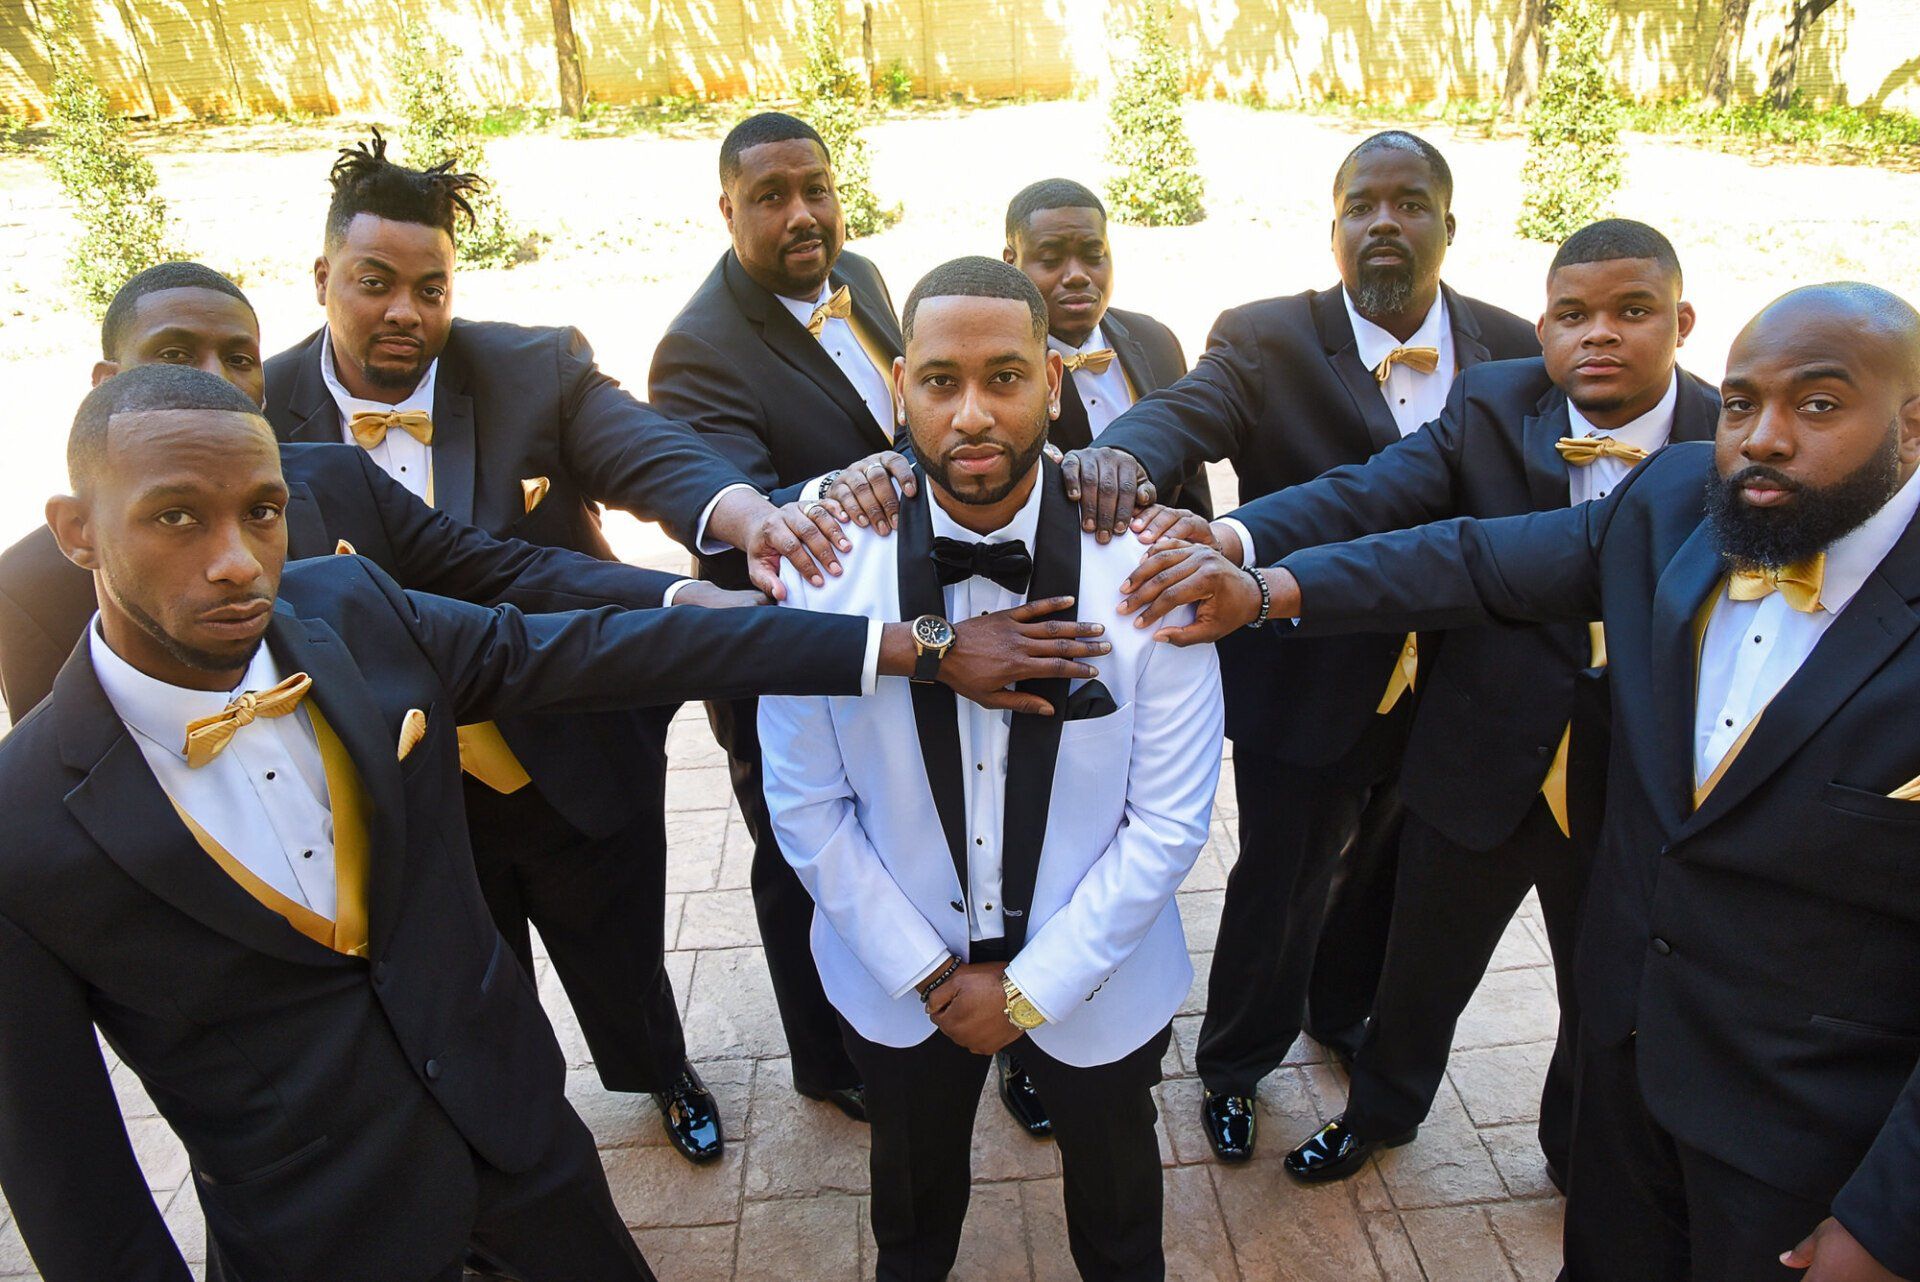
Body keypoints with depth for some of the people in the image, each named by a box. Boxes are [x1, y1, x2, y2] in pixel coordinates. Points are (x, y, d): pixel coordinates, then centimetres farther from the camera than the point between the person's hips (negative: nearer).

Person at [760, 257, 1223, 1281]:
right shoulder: (828, 565, -18)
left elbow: (1169, 819, -15)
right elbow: (806, 805, -11)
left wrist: (1031, 988, -13)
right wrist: (931, 974, -10)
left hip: (1095, 976, 0)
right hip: (896, 976, 1)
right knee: (912, 1193, 30)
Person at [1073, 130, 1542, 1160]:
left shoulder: (1514, 351, -2)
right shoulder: (1266, 341, -13)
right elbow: (1186, 409, -31)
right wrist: (1121, 452, -54)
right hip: (1305, 686, -4)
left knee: (1393, 876, 26)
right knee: (1278, 887, 13)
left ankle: (1343, 1010, 57)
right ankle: (1235, 1066, 41)